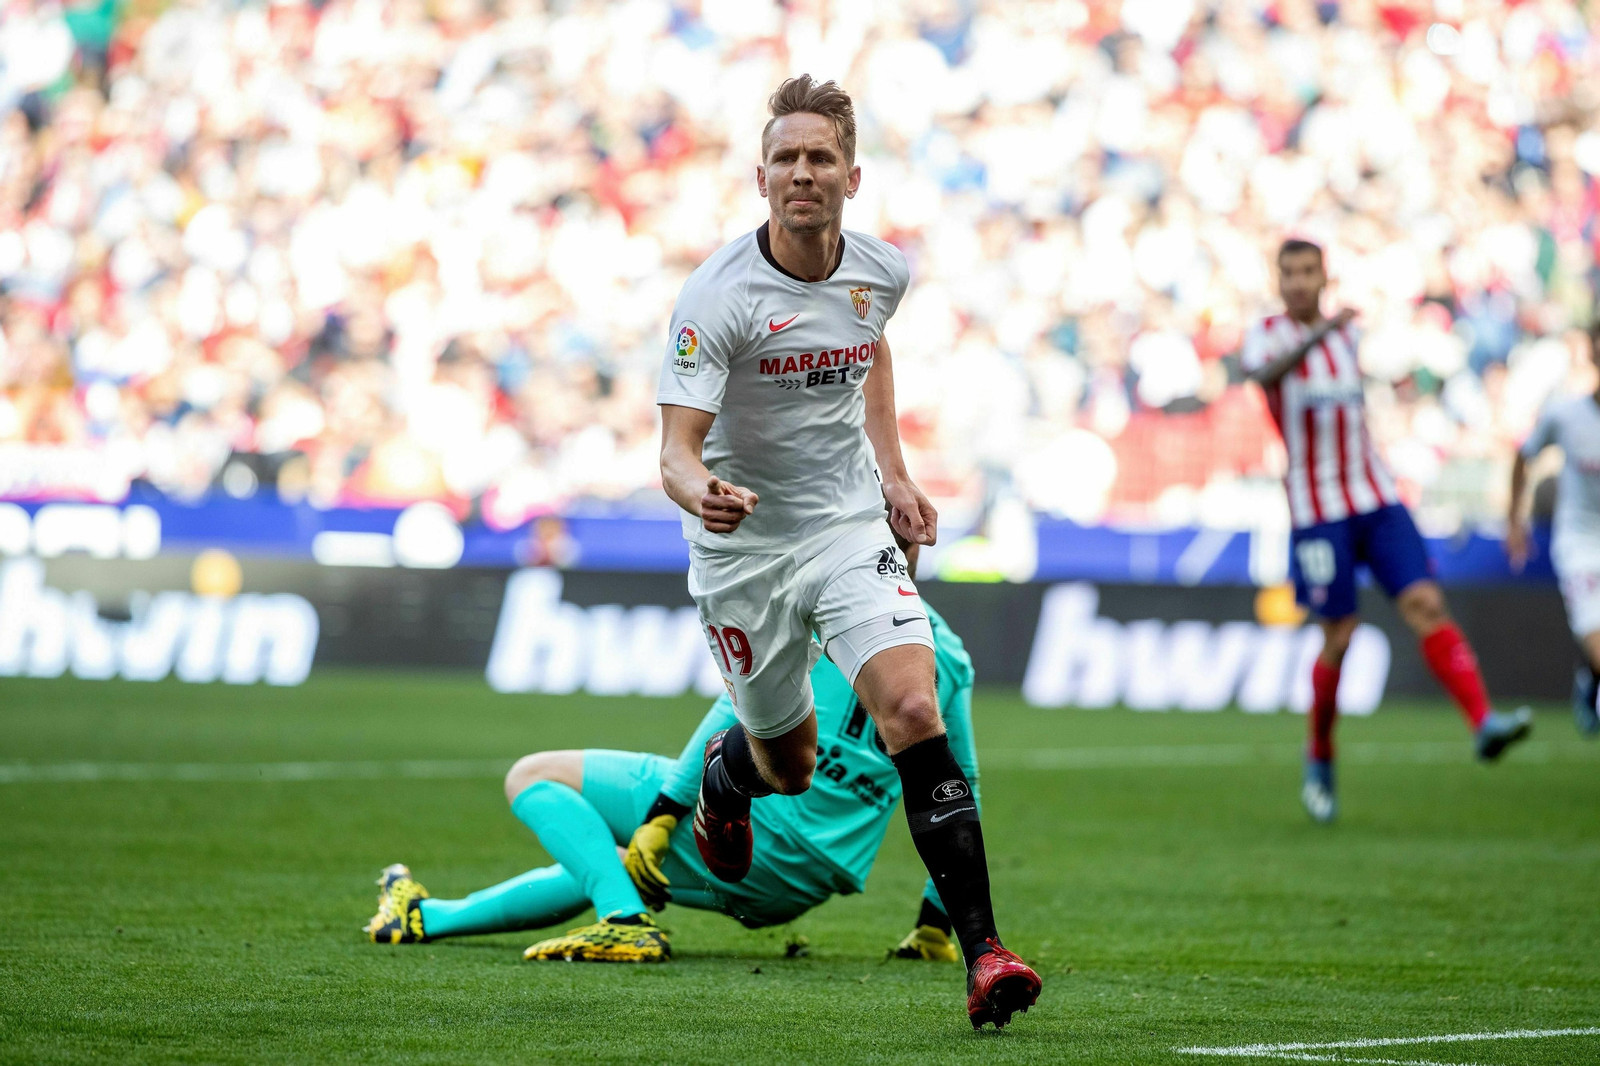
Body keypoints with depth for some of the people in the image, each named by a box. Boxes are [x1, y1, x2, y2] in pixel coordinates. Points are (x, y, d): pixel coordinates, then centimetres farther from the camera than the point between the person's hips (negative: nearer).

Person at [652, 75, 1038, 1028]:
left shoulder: (881, 271, -4)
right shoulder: (718, 297, -19)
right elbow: (677, 448, -25)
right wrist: (702, 493, -48)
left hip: (852, 526, 2)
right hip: (744, 548, -2)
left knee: (913, 711, -20)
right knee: (791, 764, 10)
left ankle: (982, 950, -22)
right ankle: (728, 772, 51)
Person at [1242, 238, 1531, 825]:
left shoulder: (1345, 333, 12)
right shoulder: (1265, 335, -5)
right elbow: (1264, 373, -30)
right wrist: (1317, 334, -45)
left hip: (1378, 500, 4)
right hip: (1317, 512, -4)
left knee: (1427, 605, -13)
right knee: (1339, 638, -1)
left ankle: (1484, 723, -25)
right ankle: (1320, 761, 19)